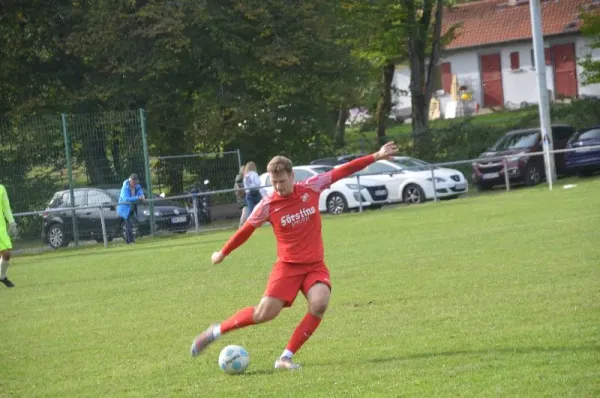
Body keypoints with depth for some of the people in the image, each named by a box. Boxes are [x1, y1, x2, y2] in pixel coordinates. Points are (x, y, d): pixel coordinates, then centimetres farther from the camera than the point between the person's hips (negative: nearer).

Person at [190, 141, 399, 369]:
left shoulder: (312, 187, -5)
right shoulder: (268, 205, -8)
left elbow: (343, 171, -1)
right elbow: (246, 230, 5)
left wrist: (376, 157, -2)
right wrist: (223, 253, 16)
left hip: (315, 265, 2)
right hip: (287, 266, -2)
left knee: (319, 304, -25)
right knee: (265, 313, -12)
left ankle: (286, 358, -14)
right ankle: (216, 331, 12)